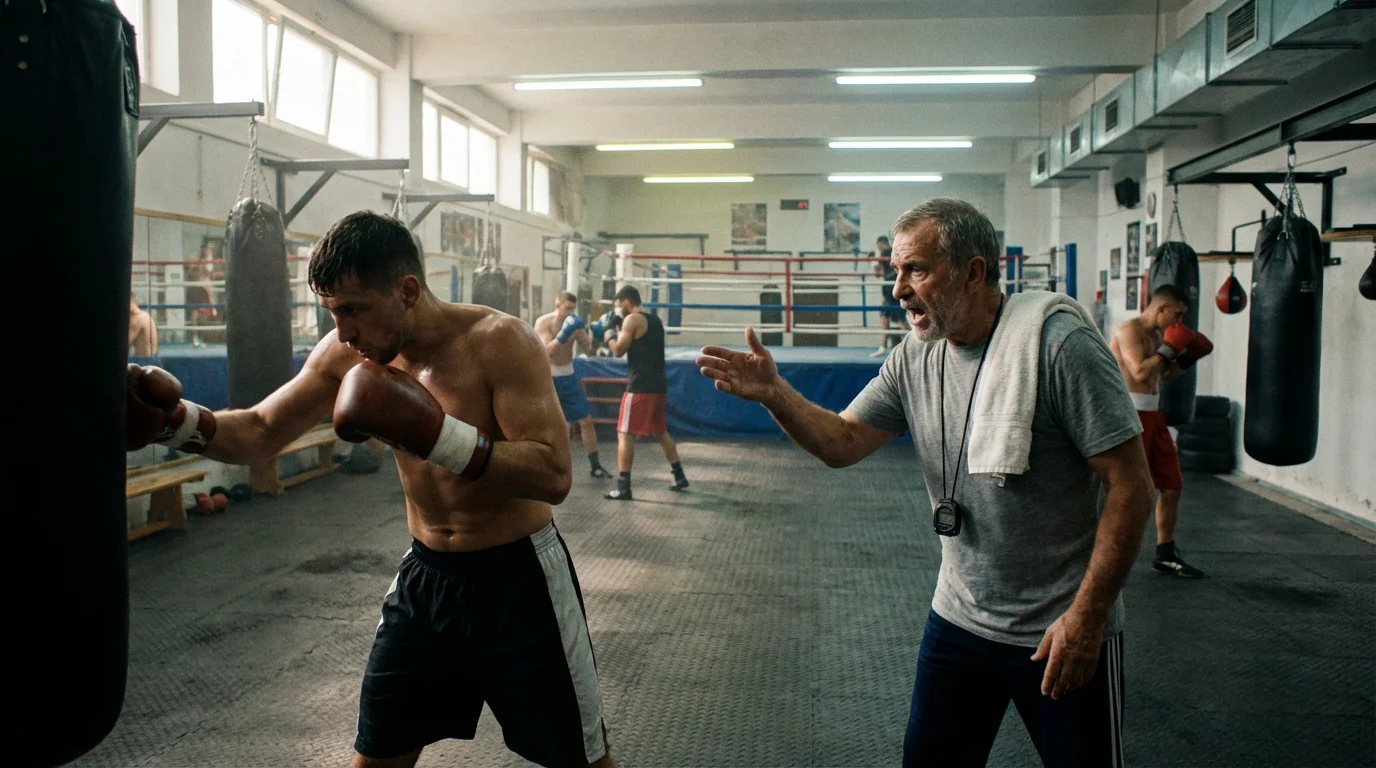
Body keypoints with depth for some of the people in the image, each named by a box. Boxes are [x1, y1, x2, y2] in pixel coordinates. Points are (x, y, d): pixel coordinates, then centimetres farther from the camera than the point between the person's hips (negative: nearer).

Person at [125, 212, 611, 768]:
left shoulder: (499, 341, -22)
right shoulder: (345, 354, -5)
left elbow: (554, 476, -28)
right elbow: (259, 434, 2)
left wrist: (438, 437, -37)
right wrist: (175, 421, -17)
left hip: (518, 578, -4)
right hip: (426, 575, 5)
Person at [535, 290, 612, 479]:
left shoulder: (574, 323, 0)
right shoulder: (543, 322, -13)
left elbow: (588, 351, 0)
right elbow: (547, 351, -25)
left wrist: (594, 335, -18)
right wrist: (564, 334, -36)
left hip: (568, 378, 5)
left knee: (586, 421, 5)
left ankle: (595, 466, 16)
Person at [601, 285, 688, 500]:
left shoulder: (632, 320, -9)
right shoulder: (655, 320, 17)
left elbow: (618, 351, -11)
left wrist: (610, 334, 7)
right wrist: (619, 332, 20)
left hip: (641, 387, -9)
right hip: (658, 384, 9)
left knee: (625, 435, -4)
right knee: (660, 432, 22)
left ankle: (623, 487, -6)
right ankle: (680, 477, 27)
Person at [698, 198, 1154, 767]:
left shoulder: (1058, 345, -18)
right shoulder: (914, 358, 0)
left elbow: (1130, 485, -17)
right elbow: (843, 442, 0)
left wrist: (1086, 616, -18)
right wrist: (774, 394, -17)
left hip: (1062, 633, -5)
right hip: (958, 620, 5)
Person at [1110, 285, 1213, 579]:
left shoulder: (1157, 334, 16)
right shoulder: (1129, 331, -13)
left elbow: (1166, 375, 29)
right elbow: (1141, 372, -26)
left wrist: (1189, 357, 14)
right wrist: (1169, 348, -15)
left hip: (1153, 414, 10)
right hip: (1130, 414, -10)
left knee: (1172, 486, 12)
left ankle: (1166, 555, 24)